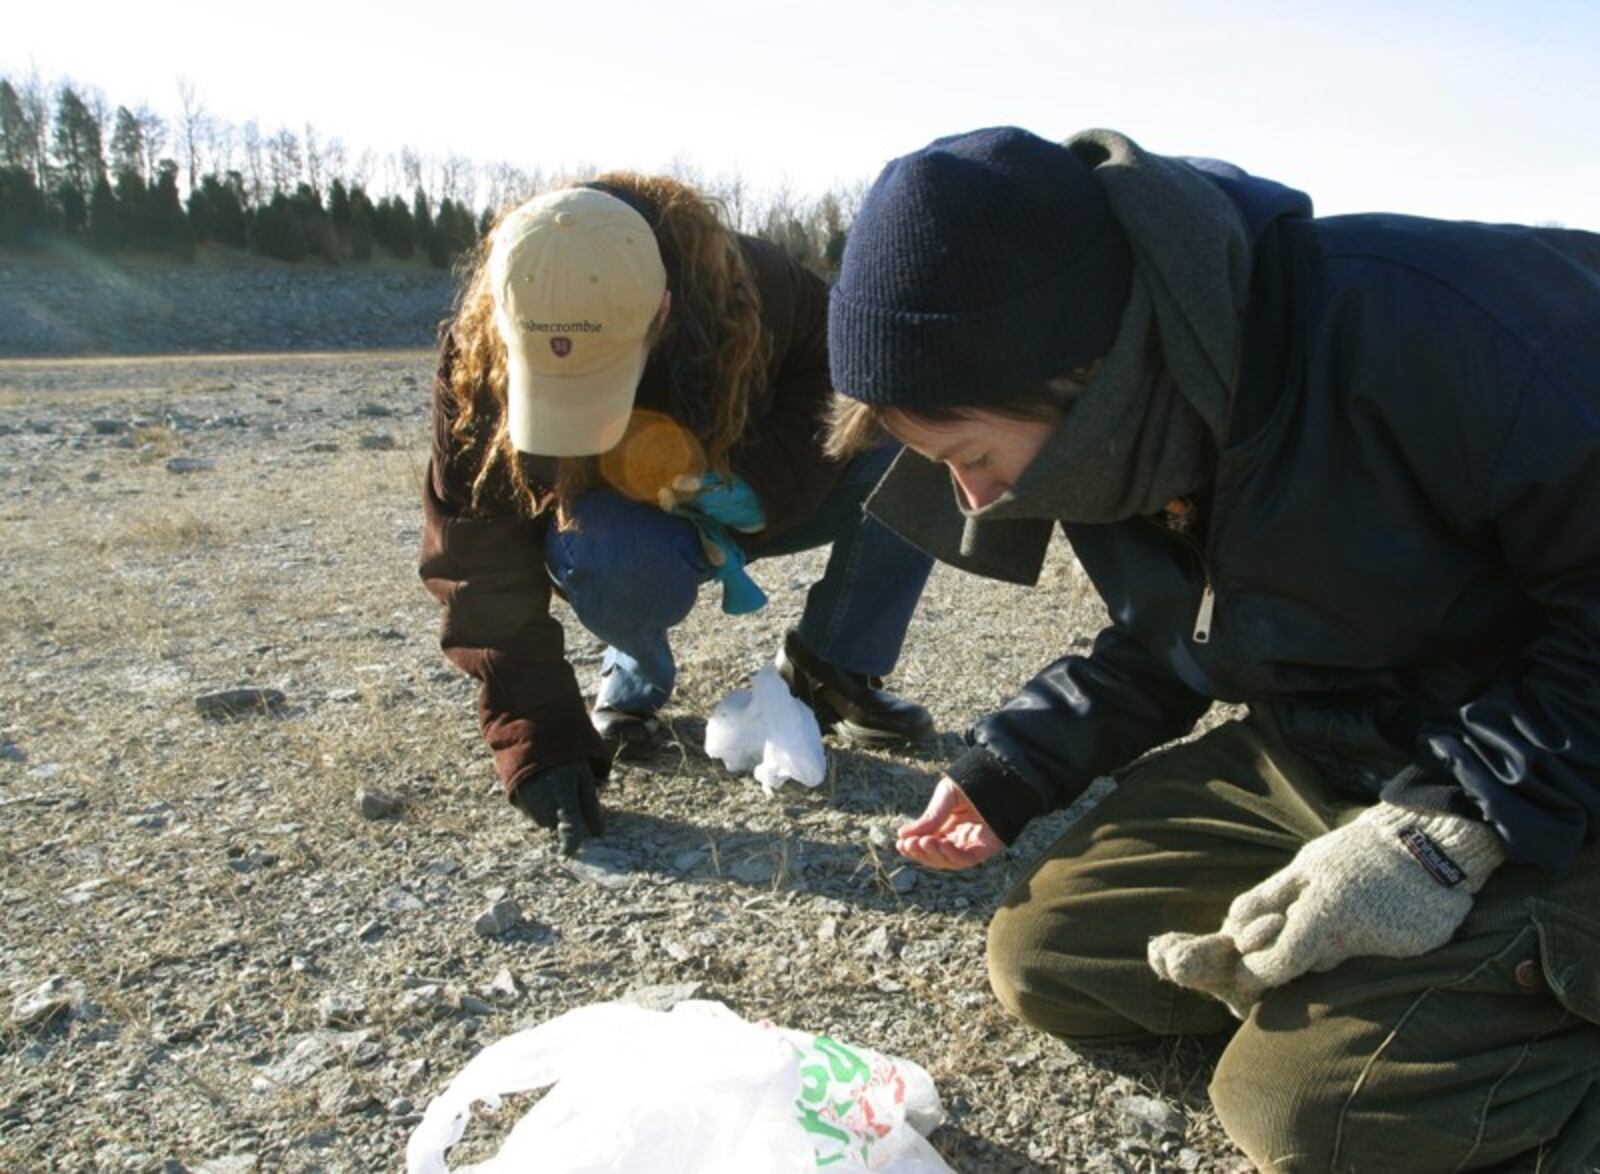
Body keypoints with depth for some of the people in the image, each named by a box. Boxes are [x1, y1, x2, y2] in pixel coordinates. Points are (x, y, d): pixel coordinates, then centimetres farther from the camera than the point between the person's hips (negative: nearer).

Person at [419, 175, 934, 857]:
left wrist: (761, 481, -29)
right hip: (626, 528, -1)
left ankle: (831, 671, -5)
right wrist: (541, 744, -32)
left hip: (748, 508, 2)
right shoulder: (478, 360, -29)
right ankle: (633, 684, -4)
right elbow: (482, 570, -26)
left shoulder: (744, 286, -28)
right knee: (613, 557, -39)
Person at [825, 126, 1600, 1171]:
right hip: (1317, 762, 8)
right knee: (1046, 961, 2)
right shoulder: (1124, 440, -5)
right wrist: (1013, 767, 2)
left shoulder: (1422, 329, -30)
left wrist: (1447, 830, -26)